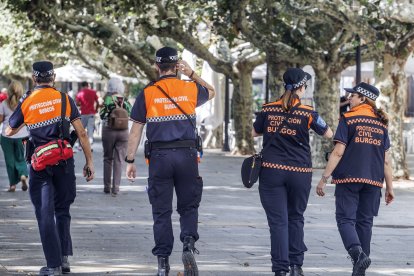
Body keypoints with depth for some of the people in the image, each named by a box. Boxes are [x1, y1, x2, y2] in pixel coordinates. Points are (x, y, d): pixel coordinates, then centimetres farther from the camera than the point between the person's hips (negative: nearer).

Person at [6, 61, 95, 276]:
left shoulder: (26, 103, -1)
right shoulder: (64, 99, 0)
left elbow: (9, 132, 10)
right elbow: (81, 133, -1)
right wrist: (89, 162, 4)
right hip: (64, 161, 1)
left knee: (45, 214, 4)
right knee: (62, 211, 17)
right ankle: (65, 257, 10)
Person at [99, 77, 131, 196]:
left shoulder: (108, 99, -9)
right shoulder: (125, 100, 0)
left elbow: (102, 115, -11)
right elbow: (130, 114, 8)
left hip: (108, 131, -2)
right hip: (123, 132, 2)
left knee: (108, 159, 11)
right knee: (119, 160, 4)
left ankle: (107, 186, 14)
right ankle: (116, 187, 0)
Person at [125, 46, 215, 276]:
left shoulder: (147, 93, -1)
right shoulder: (191, 89, 3)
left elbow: (135, 131, 0)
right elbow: (211, 92, 27)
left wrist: (130, 161, 6)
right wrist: (192, 74, 18)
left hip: (159, 157, -1)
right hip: (187, 155, 1)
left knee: (161, 211, 7)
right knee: (188, 207, 12)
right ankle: (188, 245, -13)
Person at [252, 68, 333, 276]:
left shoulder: (268, 110, -1)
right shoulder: (308, 114, -6)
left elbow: (255, 132, 15)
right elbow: (328, 134, 7)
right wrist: (317, 120, 24)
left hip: (271, 170, 0)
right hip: (300, 172, 0)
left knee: (278, 220, 0)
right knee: (295, 218, 17)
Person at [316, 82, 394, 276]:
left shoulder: (348, 120, -4)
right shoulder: (381, 124, 10)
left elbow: (338, 152, -9)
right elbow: (386, 160, 10)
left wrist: (324, 178, -6)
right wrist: (390, 187, 15)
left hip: (348, 178, -4)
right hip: (373, 180, 4)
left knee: (345, 219, -2)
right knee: (365, 222, 11)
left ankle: (358, 253, -28)